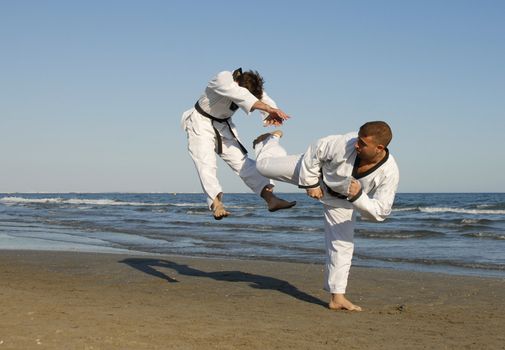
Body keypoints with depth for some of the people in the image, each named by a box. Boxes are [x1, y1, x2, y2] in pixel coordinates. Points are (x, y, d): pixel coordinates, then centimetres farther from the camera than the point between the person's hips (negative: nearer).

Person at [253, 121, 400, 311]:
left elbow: (380, 210, -29)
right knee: (265, 164, 8)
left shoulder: (389, 173, -37)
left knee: (342, 244, -1)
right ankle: (272, 139, 46)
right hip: (318, 173, 0)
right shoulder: (347, 143, -39)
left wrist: (358, 196, -46)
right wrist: (311, 183, -15)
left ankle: (337, 297, 12)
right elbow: (317, 150, -21)